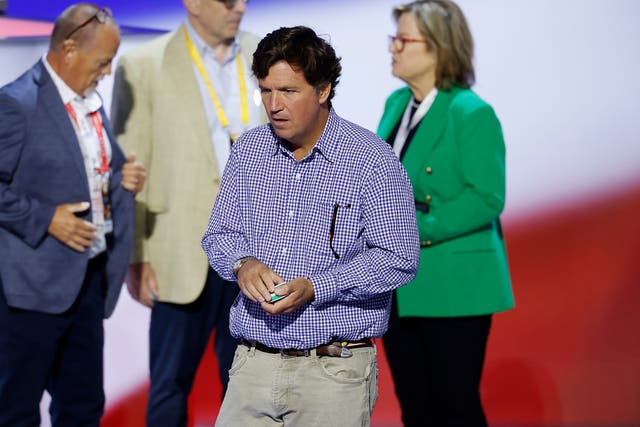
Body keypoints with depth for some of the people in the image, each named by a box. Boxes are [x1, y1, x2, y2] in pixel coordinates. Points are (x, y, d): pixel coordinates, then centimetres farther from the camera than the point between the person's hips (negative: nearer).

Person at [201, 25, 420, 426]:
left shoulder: (373, 160, -7)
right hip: (253, 363, 4)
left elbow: (398, 258, -10)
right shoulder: (248, 151, 8)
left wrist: (314, 288, -19)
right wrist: (243, 264, -8)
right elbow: (219, 234, 15)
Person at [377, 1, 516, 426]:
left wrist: (418, 230, -21)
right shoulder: (396, 104, 10)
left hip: (452, 287, -8)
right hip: (399, 287, 8)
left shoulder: (472, 113, -14)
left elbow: (487, 198, -18)